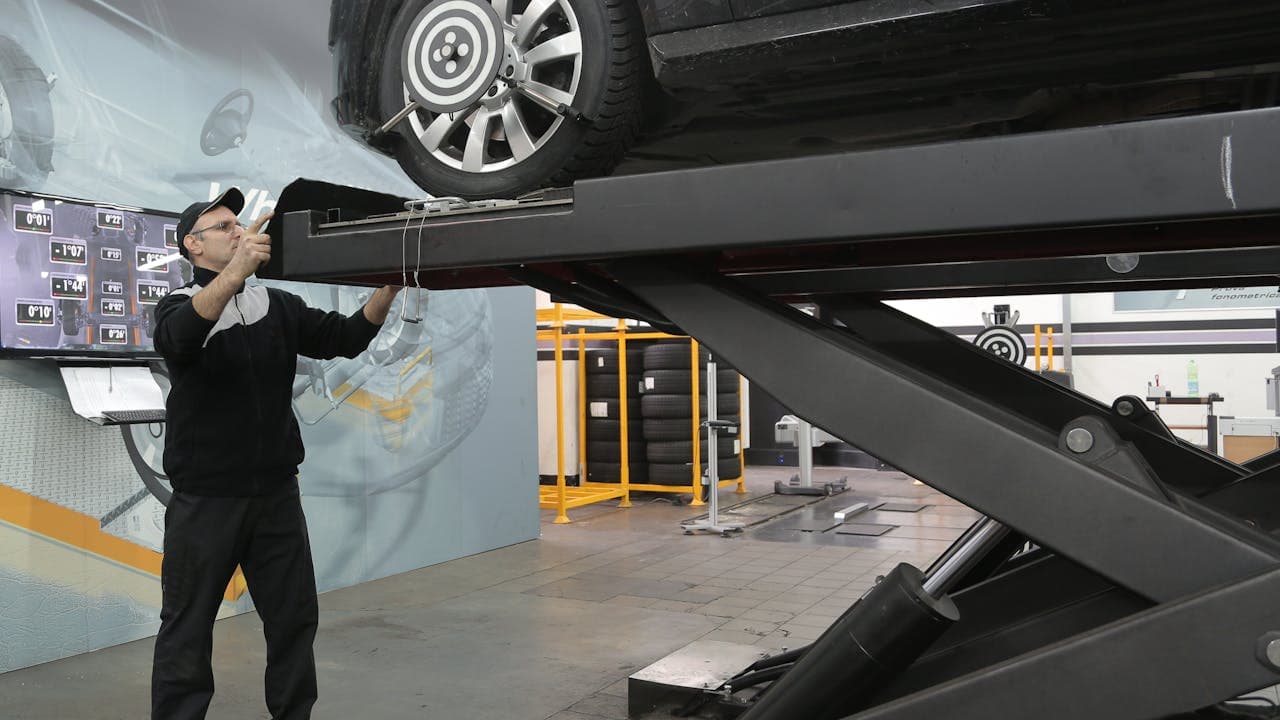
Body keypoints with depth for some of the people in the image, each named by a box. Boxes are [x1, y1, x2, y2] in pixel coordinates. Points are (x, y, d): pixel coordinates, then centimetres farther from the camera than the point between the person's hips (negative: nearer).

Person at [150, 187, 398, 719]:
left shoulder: (277, 307, 8)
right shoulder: (179, 305, -4)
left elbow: (346, 337, 0)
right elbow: (177, 337, -28)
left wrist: (389, 286, -17)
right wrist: (236, 271, -45)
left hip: (276, 492, 4)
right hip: (206, 499, -4)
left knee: (295, 618, 10)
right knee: (187, 624, 6)